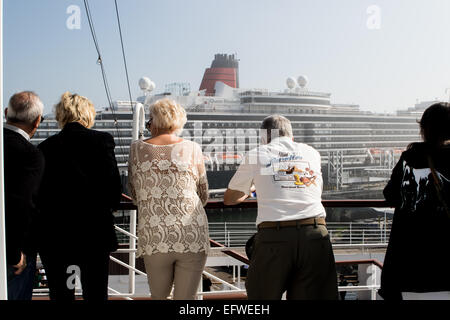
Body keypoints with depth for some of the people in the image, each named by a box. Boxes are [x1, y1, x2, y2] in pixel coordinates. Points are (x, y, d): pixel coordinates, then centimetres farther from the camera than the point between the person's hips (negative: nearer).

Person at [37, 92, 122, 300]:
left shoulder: (46, 146, 3)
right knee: (96, 293, 8)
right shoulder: (102, 140, -4)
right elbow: (113, 185, -8)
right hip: (94, 234, -2)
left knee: (60, 294, 10)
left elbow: (38, 192, 3)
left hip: (53, 235, 2)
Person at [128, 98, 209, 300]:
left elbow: (135, 195, 15)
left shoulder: (137, 149, 5)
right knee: (185, 299, 8)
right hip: (192, 236, 0)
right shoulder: (192, 149, 4)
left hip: (153, 237, 1)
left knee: (158, 296, 20)